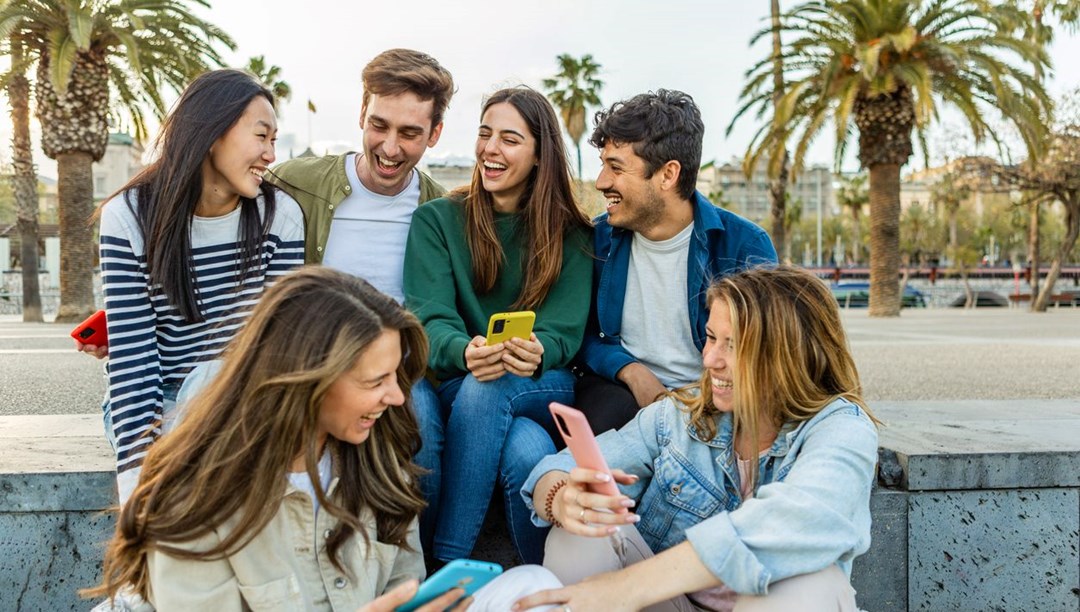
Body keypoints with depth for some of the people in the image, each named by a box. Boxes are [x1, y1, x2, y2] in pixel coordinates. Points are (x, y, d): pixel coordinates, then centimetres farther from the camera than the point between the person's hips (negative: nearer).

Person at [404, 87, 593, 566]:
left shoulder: (569, 235, 6)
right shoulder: (436, 220, 6)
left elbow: (563, 331, -3)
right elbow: (429, 315, -6)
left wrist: (536, 352, -29)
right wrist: (465, 351, -31)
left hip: (540, 388, 0)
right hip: (450, 381, 1)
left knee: (486, 388, -35)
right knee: (413, 401, -35)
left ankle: (449, 559, -25)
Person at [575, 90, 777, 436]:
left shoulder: (744, 246, -7)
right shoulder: (600, 237, 3)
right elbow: (583, 333, 9)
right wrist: (630, 370, -12)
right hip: (621, 390, 2)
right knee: (602, 414, -33)